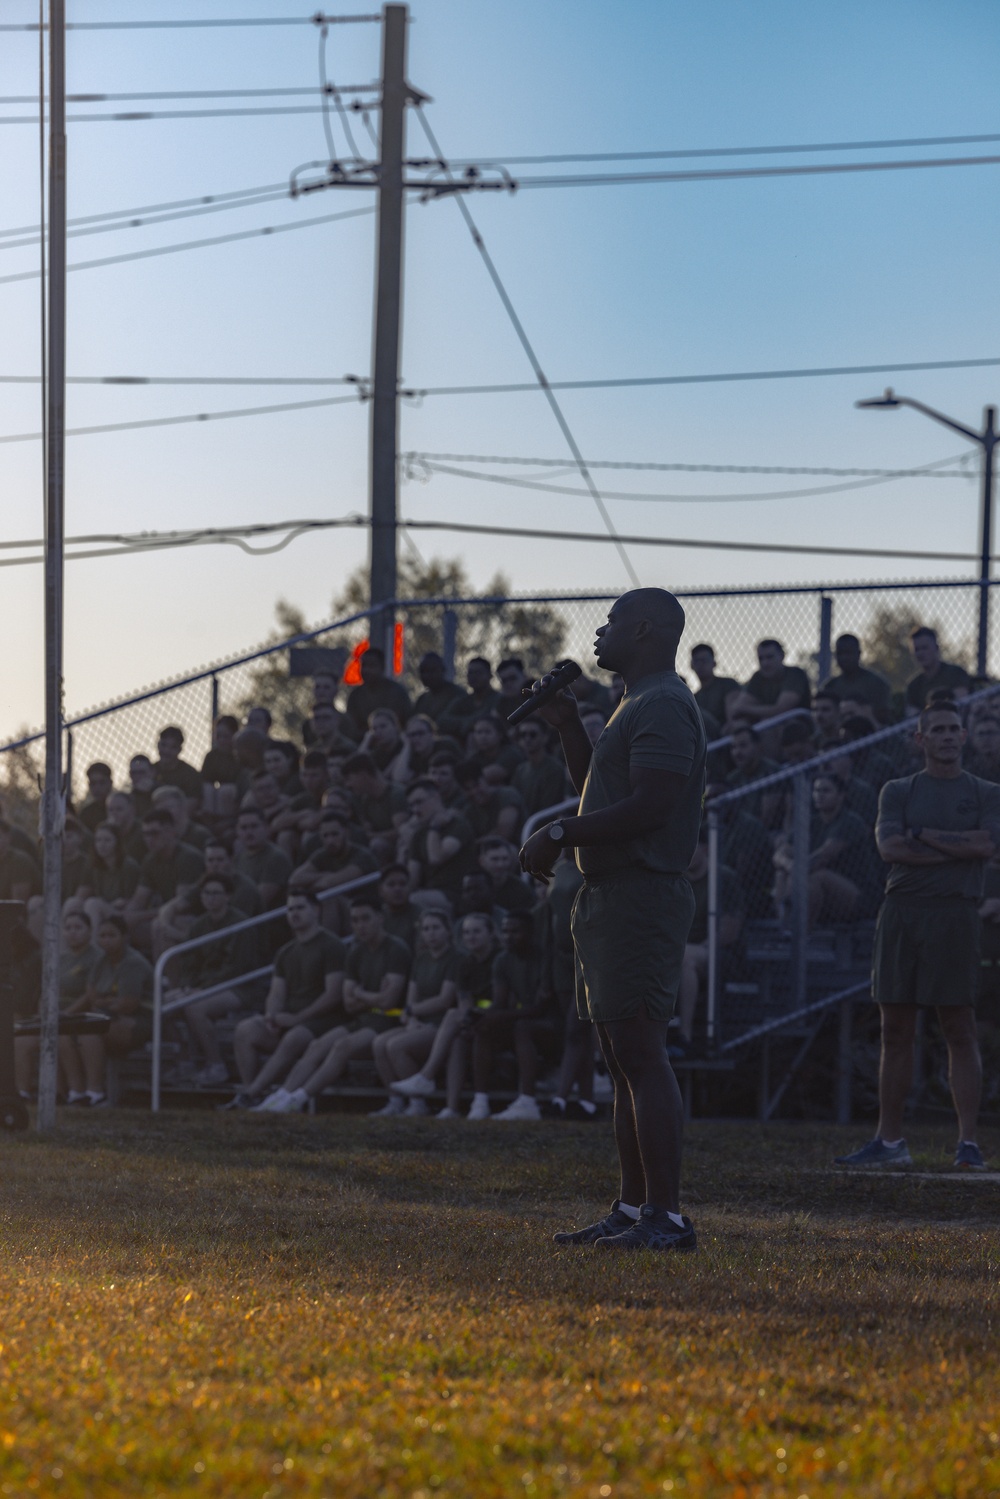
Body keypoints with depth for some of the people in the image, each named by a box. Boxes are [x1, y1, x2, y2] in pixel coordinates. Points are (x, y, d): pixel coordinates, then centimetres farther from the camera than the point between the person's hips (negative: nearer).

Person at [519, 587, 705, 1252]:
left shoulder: (664, 706, -13)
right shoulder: (638, 705, 21)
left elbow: (647, 805, -22)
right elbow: (602, 793, 32)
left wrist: (560, 835, -16)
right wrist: (570, 727, 20)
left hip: (642, 895, -11)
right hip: (612, 894, 11)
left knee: (641, 1054, -13)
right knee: (626, 1057, 12)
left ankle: (667, 1216, -14)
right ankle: (634, 1208, 17)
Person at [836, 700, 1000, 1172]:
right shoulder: (898, 792, 14)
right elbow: (889, 846, -3)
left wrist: (922, 835, -4)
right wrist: (956, 849, -5)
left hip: (954, 914, -2)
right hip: (901, 912, 2)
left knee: (960, 1032, -6)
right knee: (895, 1031, 4)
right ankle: (889, 1141, 9)